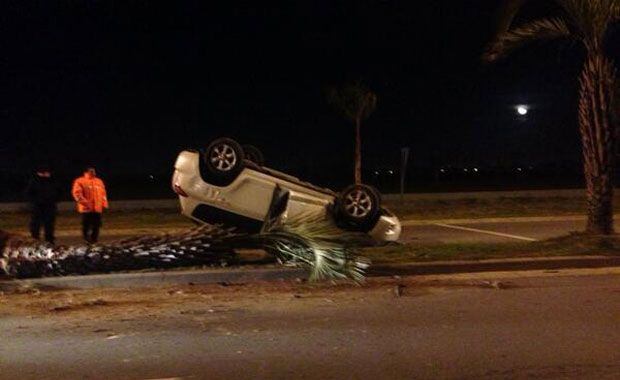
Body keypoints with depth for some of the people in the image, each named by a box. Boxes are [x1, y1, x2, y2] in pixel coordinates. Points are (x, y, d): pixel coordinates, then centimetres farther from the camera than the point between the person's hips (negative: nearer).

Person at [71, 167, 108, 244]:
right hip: (86, 208, -5)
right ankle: (87, 239, 3)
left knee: (96, 225, 4)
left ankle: (94, 240, 13)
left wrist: (104, 204, 12)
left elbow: (103, 194, 20)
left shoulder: (99, 181, 18)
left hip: (97, 208, 5)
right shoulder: (79, 181, 1)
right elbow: (77, 193, -9)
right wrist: (84, 202, -17)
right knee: (86, 225, -5)